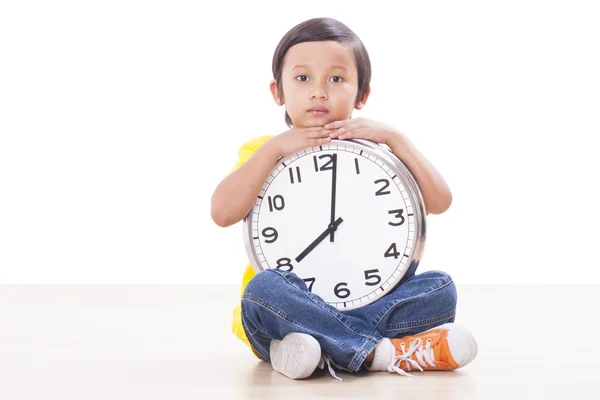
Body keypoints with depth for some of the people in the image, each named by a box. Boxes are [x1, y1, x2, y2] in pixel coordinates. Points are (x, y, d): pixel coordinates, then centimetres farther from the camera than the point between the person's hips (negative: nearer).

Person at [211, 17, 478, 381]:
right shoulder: (262, 152, 6)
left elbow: (439, 202, -2)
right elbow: (222, 213, -13)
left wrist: (394, 138, -9)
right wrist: (274, 148, -15)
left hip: (365, 300, 2)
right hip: (293, 305, -2)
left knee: (439, 288, -19)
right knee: (264, 289, -34)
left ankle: (325, 351, -31)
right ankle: (387, 352, -33)